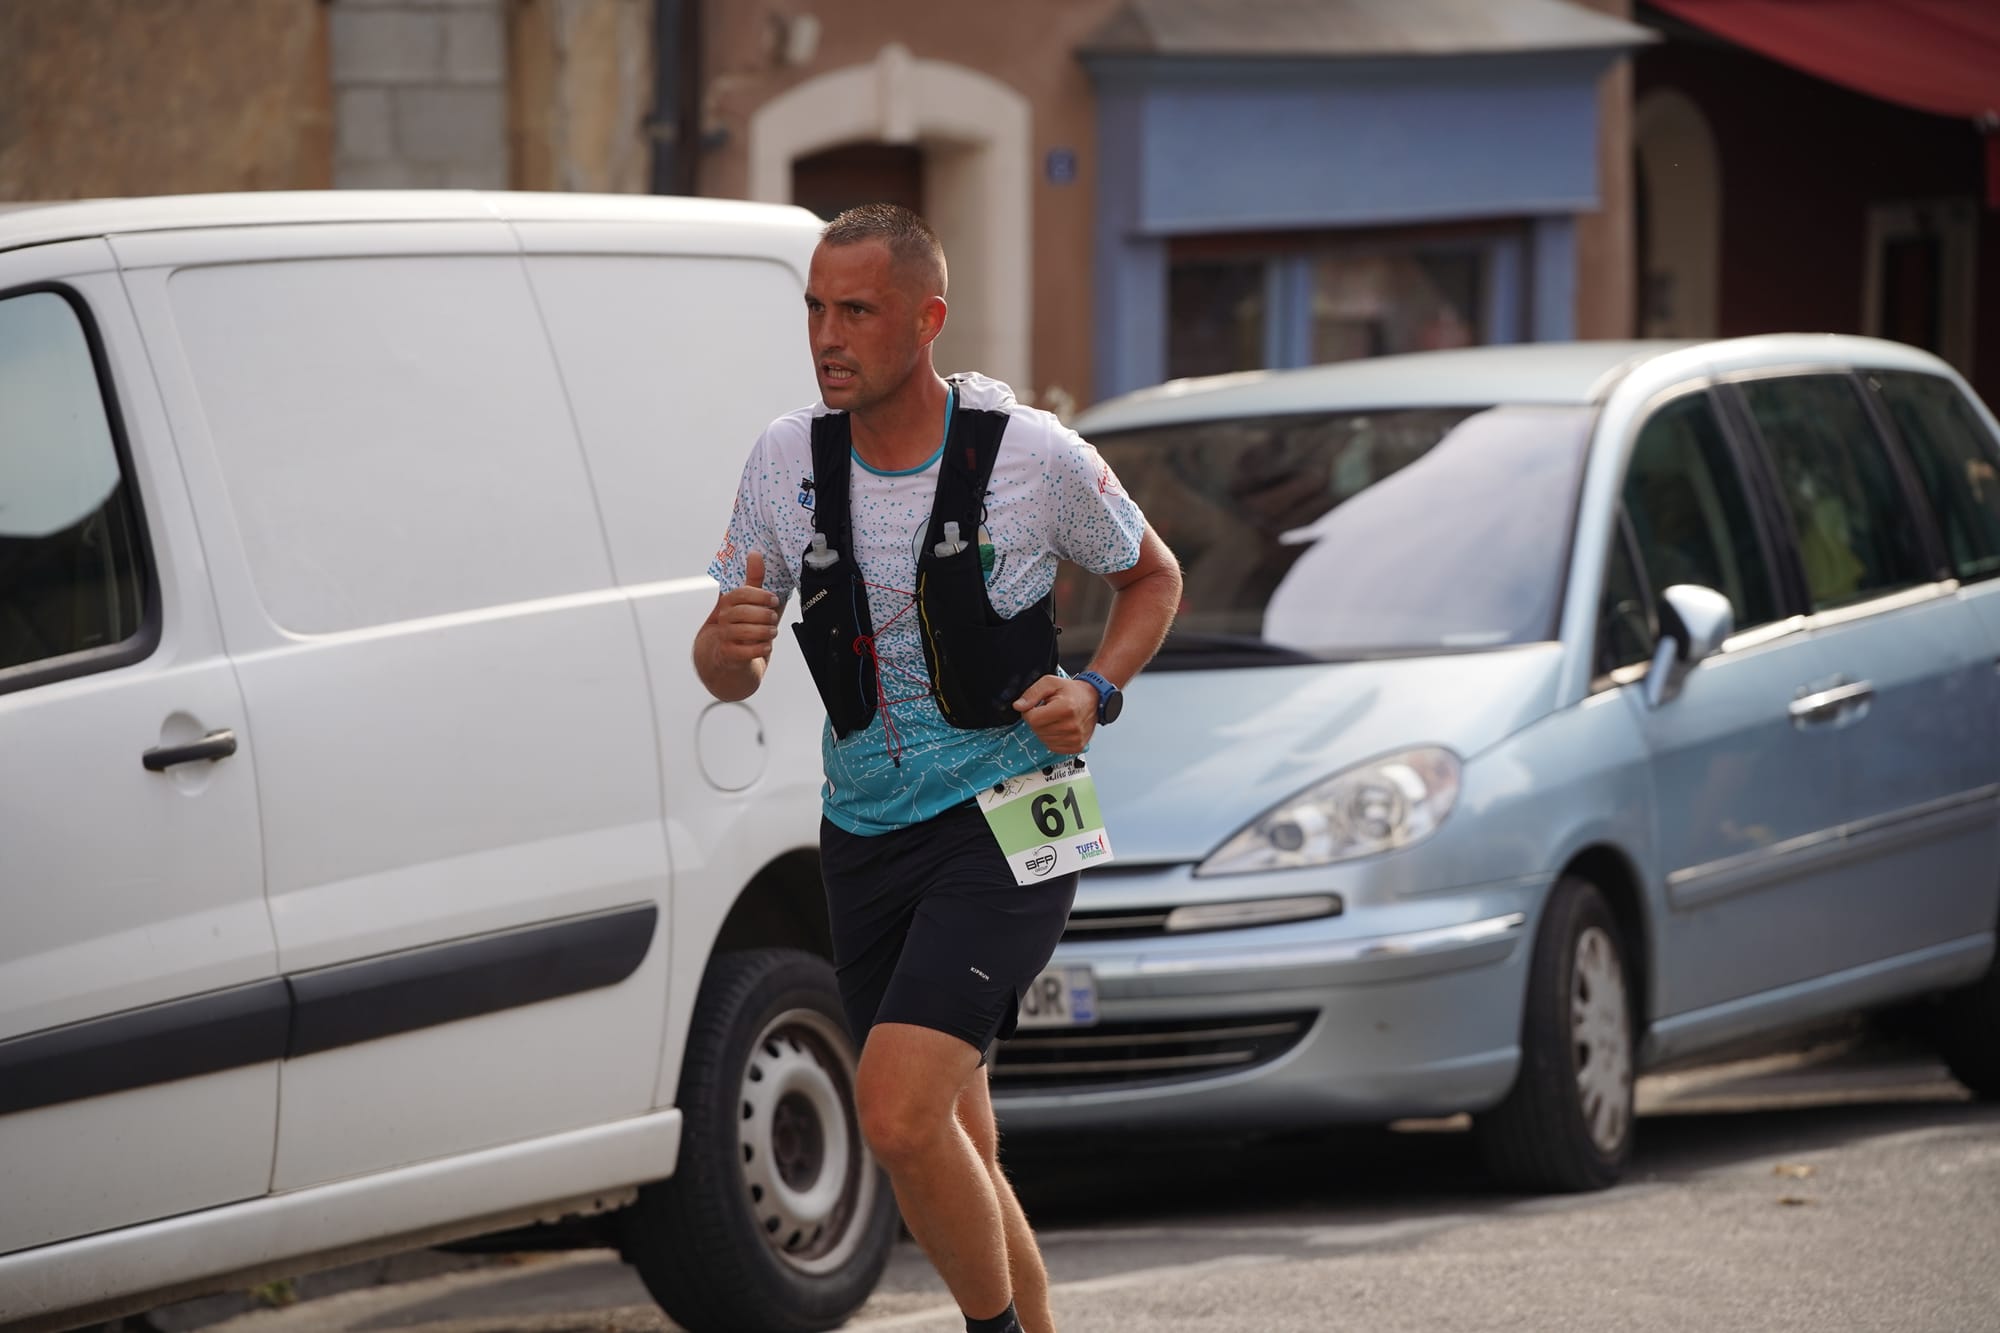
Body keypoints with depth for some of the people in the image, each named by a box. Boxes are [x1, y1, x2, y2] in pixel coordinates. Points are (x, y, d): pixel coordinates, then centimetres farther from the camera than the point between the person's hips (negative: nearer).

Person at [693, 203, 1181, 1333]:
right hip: (866, 838, 5)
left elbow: (1153, 576, 8)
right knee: (959, 1156, 11)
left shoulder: (1033, 453, -10)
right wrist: (729, 643, -20)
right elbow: (731, 677, 5)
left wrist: (1096, 692, -11)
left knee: (898, 1111, -21)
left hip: (1004, 826, -5)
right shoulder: (789, 460, -1)